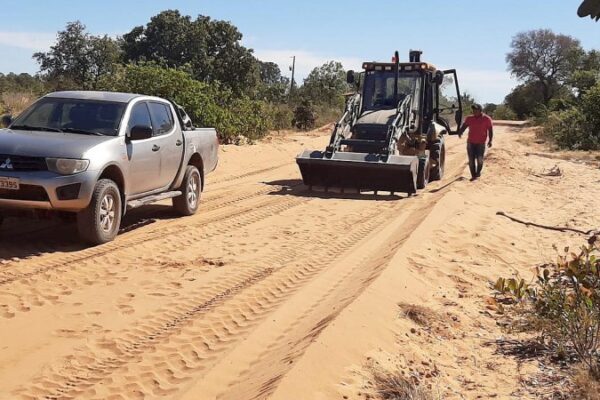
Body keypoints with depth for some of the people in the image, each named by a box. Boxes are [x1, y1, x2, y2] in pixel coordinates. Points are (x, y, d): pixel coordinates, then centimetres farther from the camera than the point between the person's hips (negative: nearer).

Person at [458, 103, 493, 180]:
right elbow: (464, 126, 1)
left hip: (481, 143, -3)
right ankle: (473, 175, 9)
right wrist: (460, 132, -20)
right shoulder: (469, 118, 9)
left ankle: (478, 173, 17)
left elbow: (490, 130, -1)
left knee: (479, 159, -7)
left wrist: (490, 140, -11)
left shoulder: (487, 119, 0)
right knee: (471, 160, 0)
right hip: (470, 142, 3)